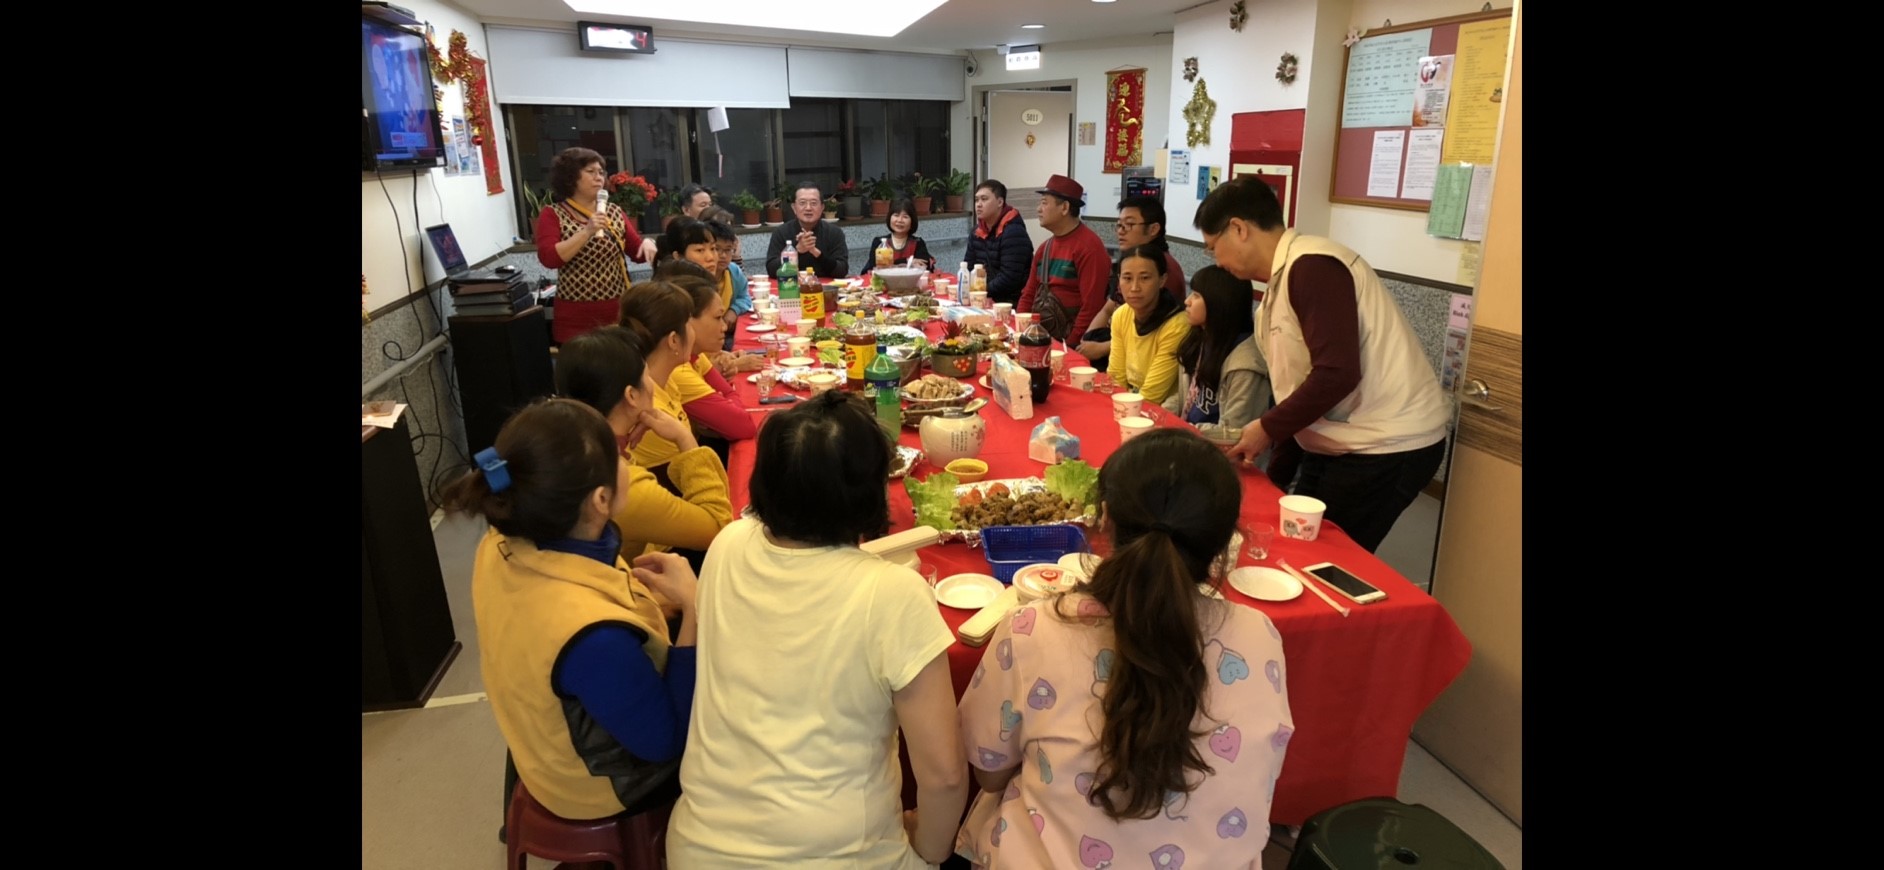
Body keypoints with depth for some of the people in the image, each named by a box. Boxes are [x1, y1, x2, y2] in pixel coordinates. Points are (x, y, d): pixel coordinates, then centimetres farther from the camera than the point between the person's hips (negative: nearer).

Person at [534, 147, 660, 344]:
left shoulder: (614, 212, 11)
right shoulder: (552, 214, -2)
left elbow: (637, 252, 13)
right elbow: (548, 258, -15)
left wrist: (647, 243, -11)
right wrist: (587, 232, -22)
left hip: (618, 311, 4)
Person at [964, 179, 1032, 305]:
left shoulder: (1013, 232, -15)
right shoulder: (977, 232, 11)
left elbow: (1009, 279, -22)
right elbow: (968, 268, 14)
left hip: (1014, 303, -7)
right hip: (990, 300, 7)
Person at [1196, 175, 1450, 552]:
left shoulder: (1312, 266, -19)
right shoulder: (1283, 282, 12)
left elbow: (1338, 374, -27)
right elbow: (1299, 388, 15)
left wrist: (1267, 429, -14)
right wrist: (1274, 477, 15)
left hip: (1386, 448, -9)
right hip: (1341, 442, 9)